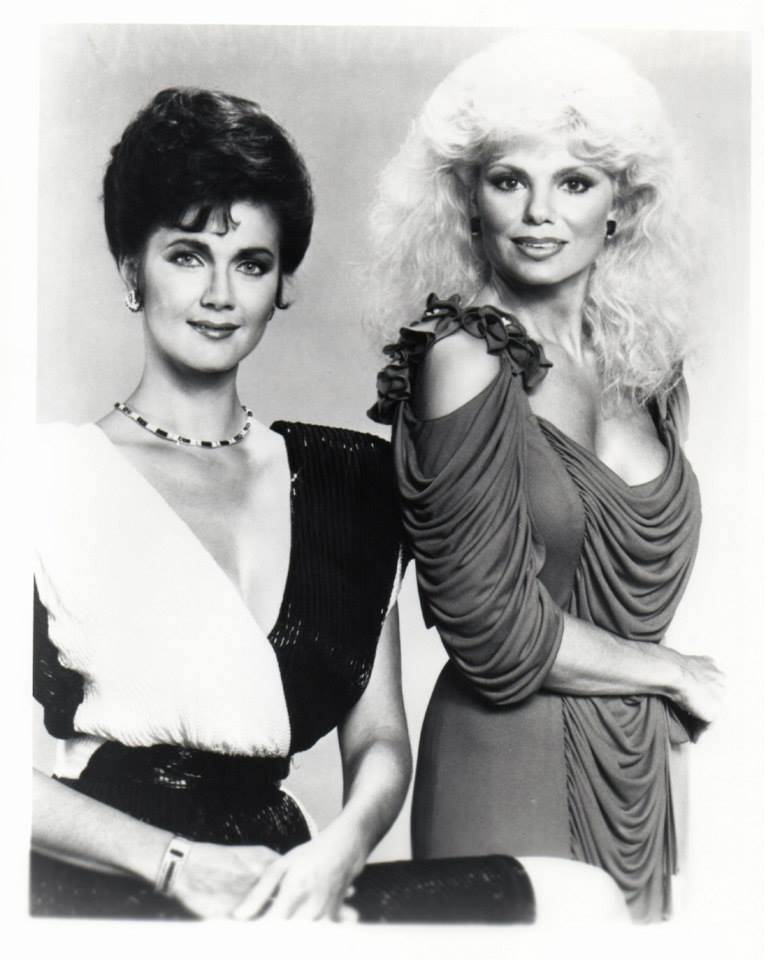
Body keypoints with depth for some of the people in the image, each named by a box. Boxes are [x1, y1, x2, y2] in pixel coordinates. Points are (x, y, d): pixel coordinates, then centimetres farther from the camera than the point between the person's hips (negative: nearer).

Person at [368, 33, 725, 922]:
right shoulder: (466, 358, -17)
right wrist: (678, 674, -5)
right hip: (513, 771, -6)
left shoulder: (643, 359, 3)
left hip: (635, 763, 6)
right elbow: (499, 634, -18)